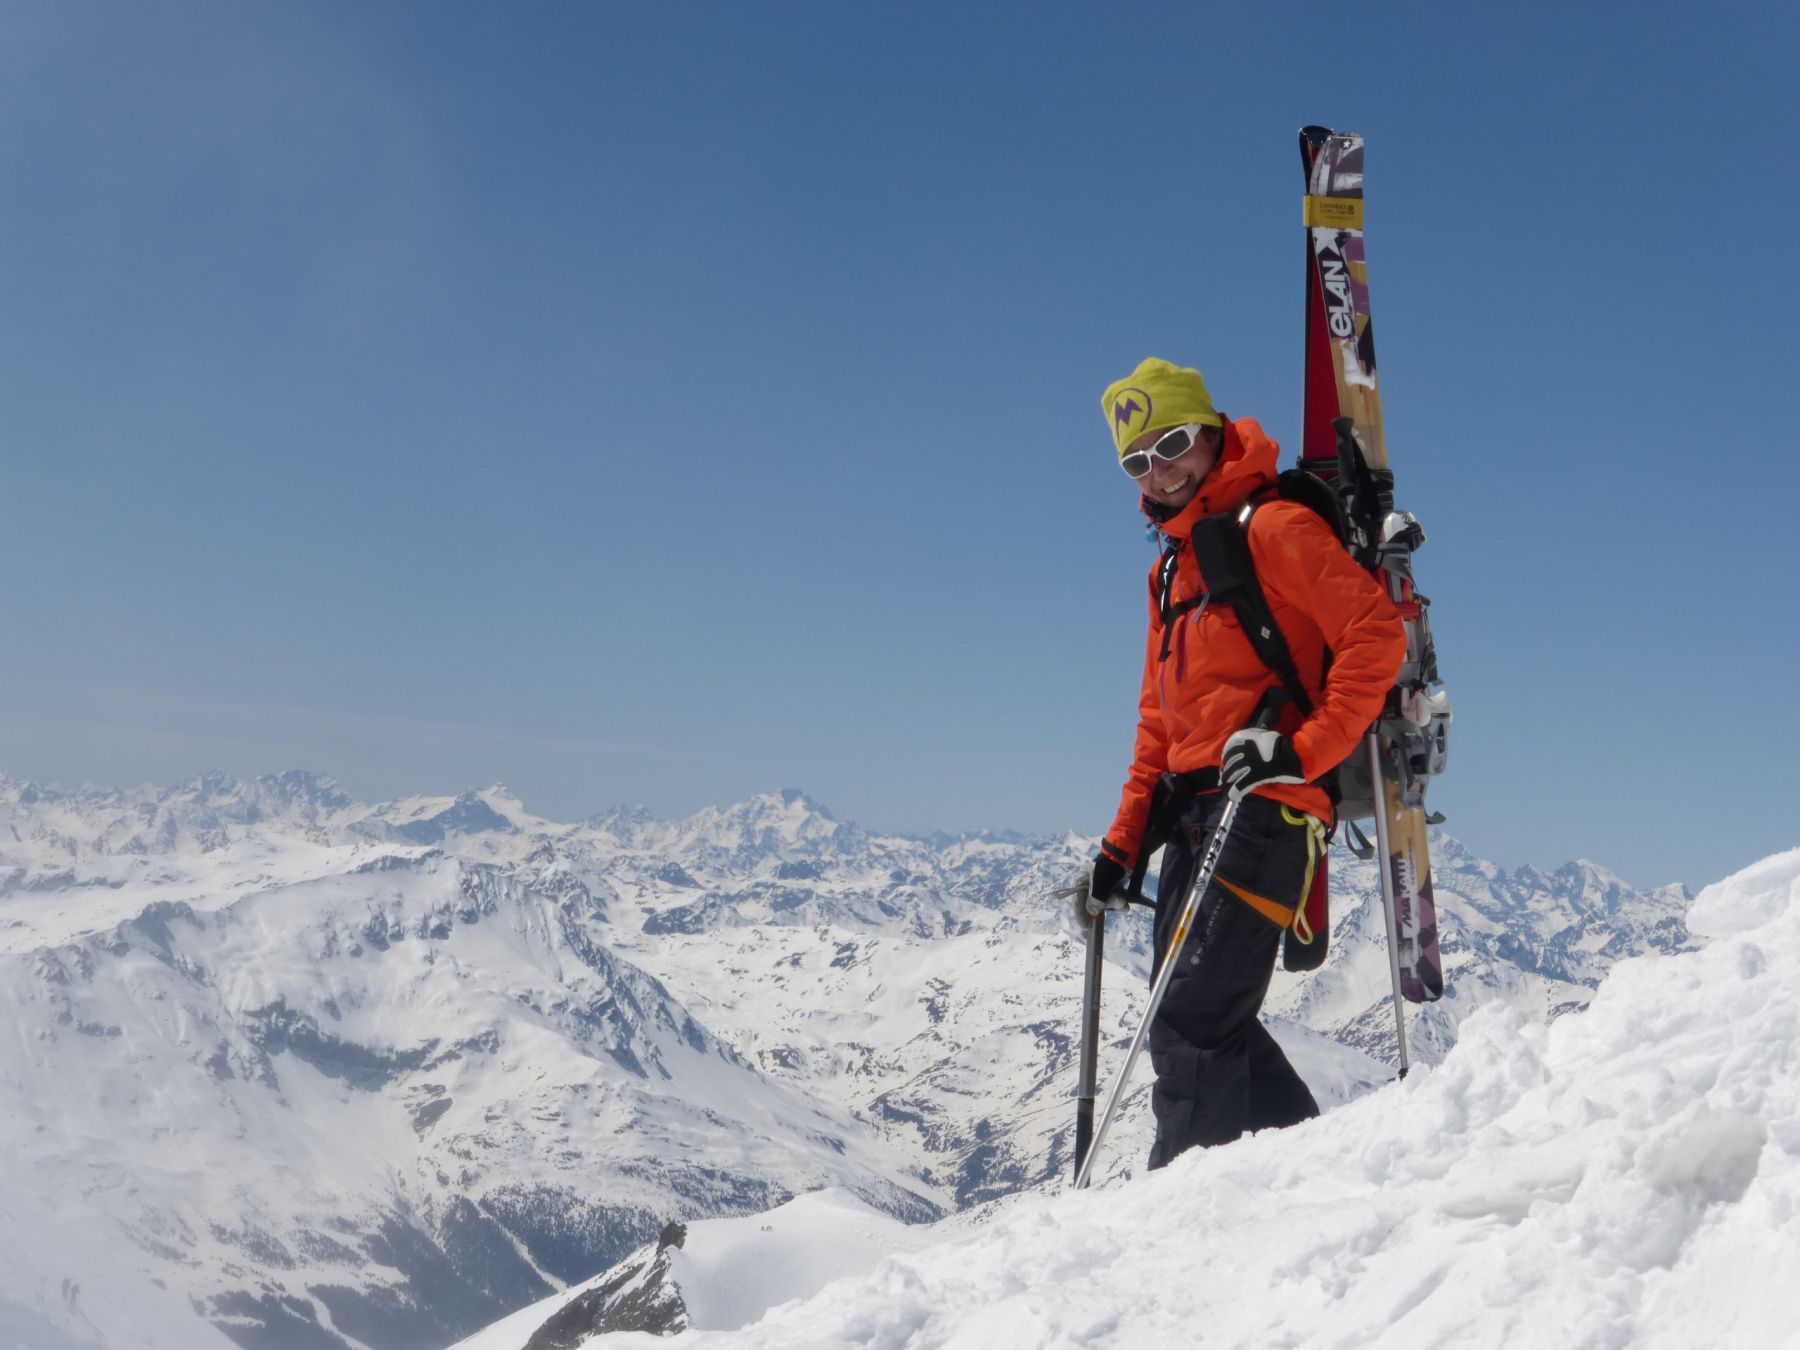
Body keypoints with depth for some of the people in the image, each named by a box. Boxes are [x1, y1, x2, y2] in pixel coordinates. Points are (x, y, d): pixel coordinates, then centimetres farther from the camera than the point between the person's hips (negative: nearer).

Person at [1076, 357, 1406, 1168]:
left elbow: (1376, 635, -14)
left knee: (1191, 1023, -13)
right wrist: (1122, 844, 20)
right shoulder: (1170, 566, 23)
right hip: (1195, 812, 9)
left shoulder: (1273, 528, -4)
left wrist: (1303, 749, -22)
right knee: (1202, 1020, 8)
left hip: (1262, 805, -9)